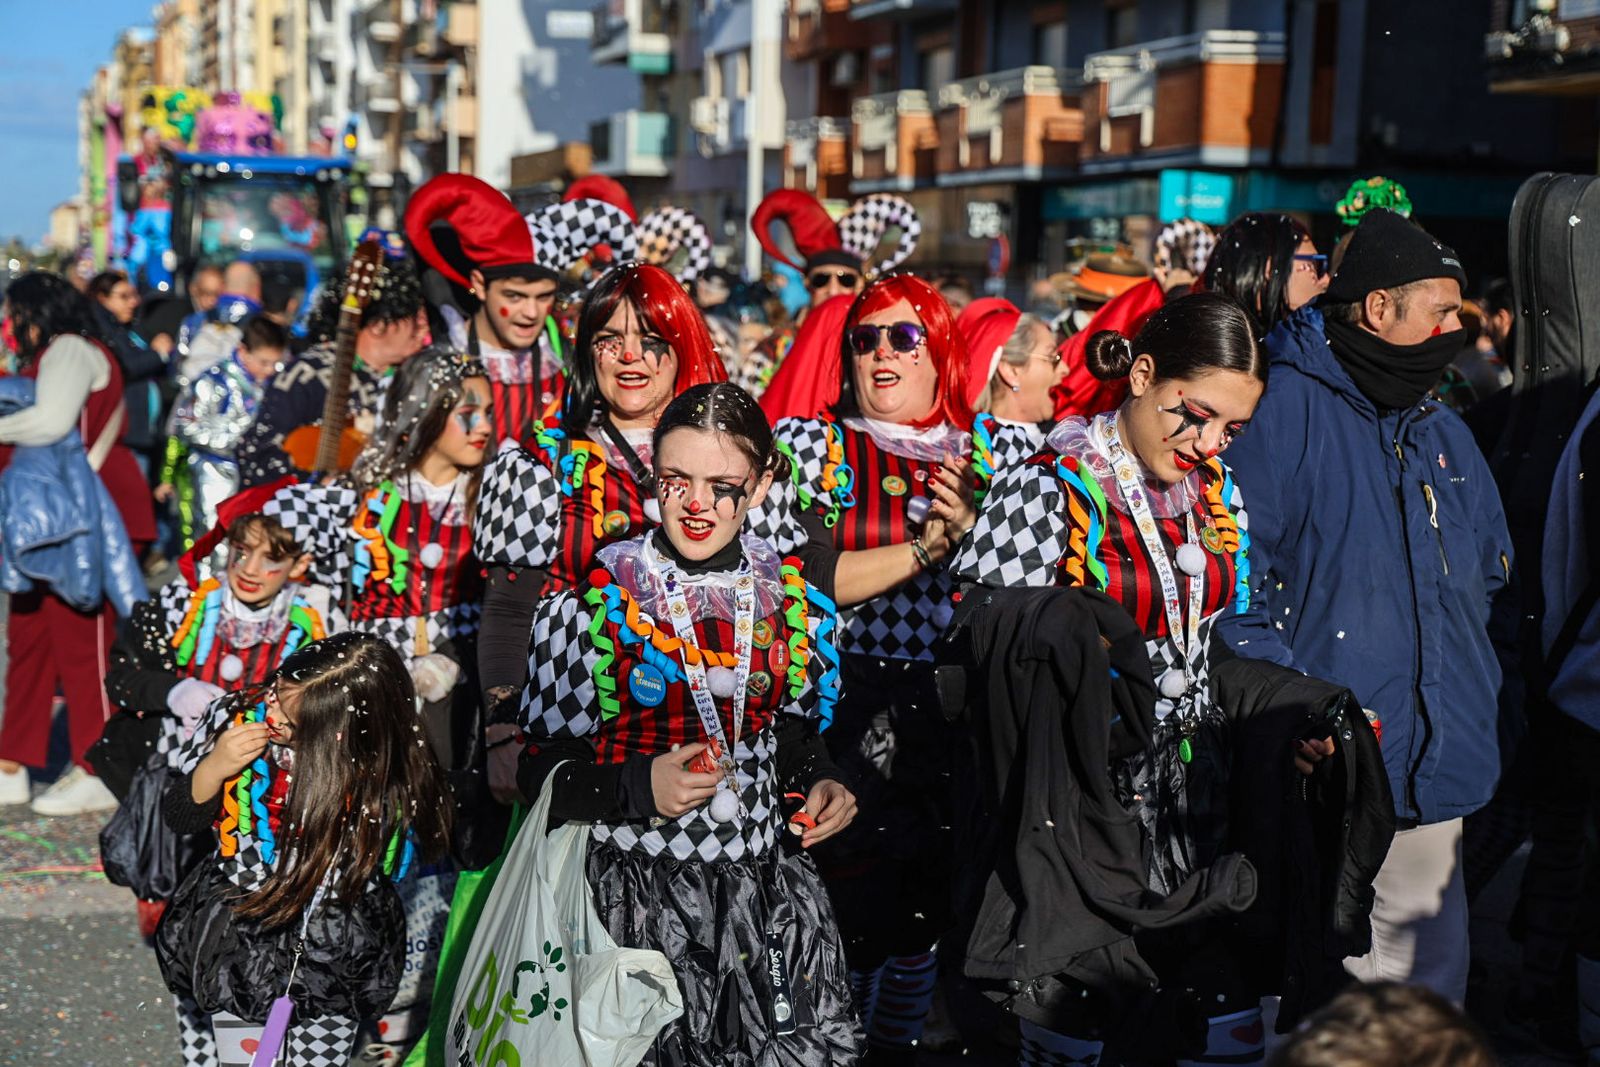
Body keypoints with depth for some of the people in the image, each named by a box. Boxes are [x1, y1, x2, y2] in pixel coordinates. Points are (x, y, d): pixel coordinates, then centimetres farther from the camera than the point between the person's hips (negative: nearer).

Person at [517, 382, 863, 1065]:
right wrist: (641, 786, -20)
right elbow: (542, 770, -4)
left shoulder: (794, 605, 4)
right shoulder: (592, 605, -7)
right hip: (636, 887, -3)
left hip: (764, 880, 3)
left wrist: (819, 784, -2)